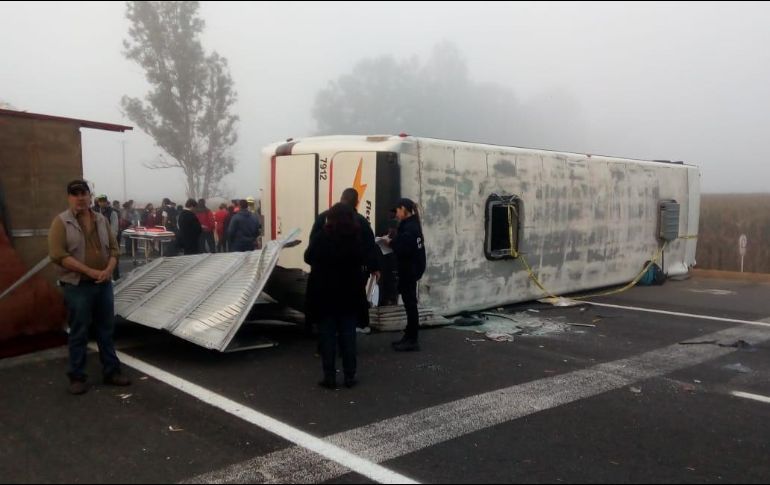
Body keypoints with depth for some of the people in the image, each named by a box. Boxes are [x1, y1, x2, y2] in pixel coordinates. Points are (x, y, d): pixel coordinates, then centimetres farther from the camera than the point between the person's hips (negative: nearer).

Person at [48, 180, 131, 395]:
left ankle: (112, 371, 21)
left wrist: (108, 270, -10)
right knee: (79, 333, 3)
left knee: (106, 330, 11)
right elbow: (58, 255, -15)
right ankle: (77, 377, 14)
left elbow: (113, 248, 9)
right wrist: (89, 271, -19)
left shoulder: (101, 219, 8)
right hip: (77, 286, -4)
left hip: (104, 284, 5)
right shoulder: (61, 222, -7)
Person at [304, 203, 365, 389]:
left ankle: (329, 377, 6)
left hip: (324, 291, -1)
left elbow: (308, 257, 0)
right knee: (348, 334, 8)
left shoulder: (320, 236, -10)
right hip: (349, 292, 2)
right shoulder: (356, 237, -6)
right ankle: (349, 377, 10)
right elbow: (362, 259, 4)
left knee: (327, 335, 5)